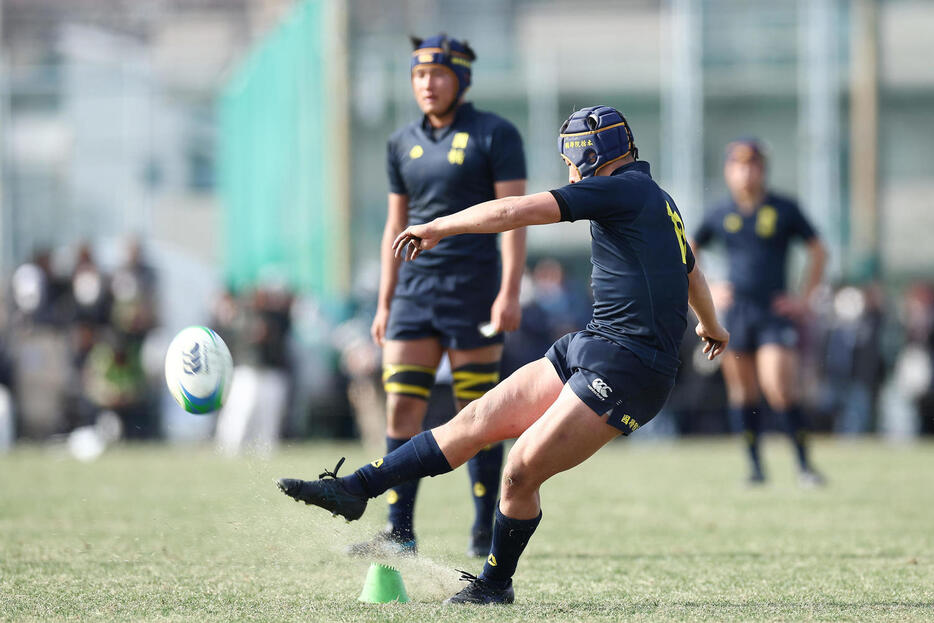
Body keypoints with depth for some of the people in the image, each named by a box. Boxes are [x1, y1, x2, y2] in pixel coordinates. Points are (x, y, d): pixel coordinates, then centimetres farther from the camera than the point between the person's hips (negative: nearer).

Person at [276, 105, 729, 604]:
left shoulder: (621, 189, -9)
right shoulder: (660, 203, 20)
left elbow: (513, 212, -10)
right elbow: (692, 273, 40)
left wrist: (437, 227, 3)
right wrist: (711, 325, 61)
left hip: (626, 366, -10)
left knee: (521, 470, -11)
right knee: (477, 420, 4)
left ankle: (495, 583, 8)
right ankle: (355, 489, 4)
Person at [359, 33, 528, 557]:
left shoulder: (495, 135, -2)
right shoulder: (403, 144, 13)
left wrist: (510, 292, -17)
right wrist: (385, 303, 15)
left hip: (473, 290, -5)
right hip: (414, 291, 5)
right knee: (402, 408, -3)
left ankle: (487, 534, 7)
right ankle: (400, 533, -2)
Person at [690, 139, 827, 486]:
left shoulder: (784, 210, 3)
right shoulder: (720, 215, 7)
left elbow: (818, 252, 10)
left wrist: (804, 298, 4)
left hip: (776, 311, -3)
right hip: (735, 311, 3)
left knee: (778, 386, -15)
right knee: (742, 391, 3)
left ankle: (804, 463, -7)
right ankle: (755, 466, 12)